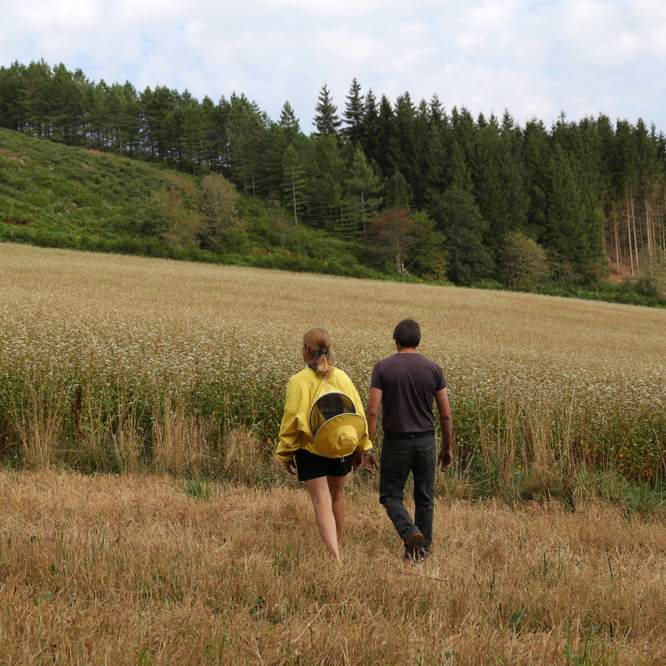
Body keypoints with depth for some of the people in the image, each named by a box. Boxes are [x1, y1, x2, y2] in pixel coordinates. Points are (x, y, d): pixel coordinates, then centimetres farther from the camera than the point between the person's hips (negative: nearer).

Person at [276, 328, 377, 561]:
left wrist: (285, 453, -1)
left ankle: (335, 556, -18)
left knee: (322, 502, -4)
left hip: (310, 450, -4)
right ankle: (337, 546, 38)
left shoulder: (299, 381, -13)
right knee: (337, 496, 21)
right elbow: (358, 415, 2)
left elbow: (292, 420, -12)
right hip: (342, 450, 4)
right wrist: (363, 448, 13)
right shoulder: (343, 378, -1)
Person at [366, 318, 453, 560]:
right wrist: (447, 448, 10)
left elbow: (373, 410, -12)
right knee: (425, 499, 15)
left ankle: (411, 533, -14)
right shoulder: (433, 368, 0)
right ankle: (423, 549, 18)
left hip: (396, 442, -2)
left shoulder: (383, 367, -6)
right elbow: (446, 414, 0)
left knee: (390, 495, 11)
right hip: (426, 441, 2)